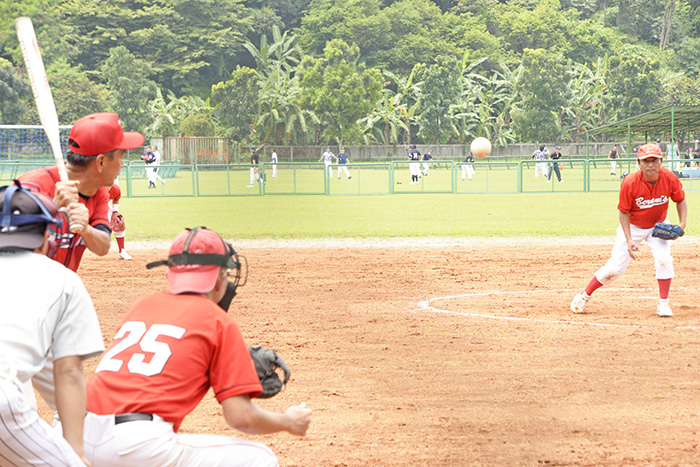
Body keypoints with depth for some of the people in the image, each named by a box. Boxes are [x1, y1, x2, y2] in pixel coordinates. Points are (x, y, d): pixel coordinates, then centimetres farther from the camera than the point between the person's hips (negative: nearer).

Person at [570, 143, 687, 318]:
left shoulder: (670, 179, -22)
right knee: (615, 267, -4)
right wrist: (629, 240, -25)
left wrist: (682, 223, -19)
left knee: (664, 260, -18)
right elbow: (624, 212, -17)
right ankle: (585, 296, 15)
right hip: (633, 226, -2)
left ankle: (663, 304, -2)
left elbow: (681, 201, -4)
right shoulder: (629, 183, -29)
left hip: (659, 225, 2)